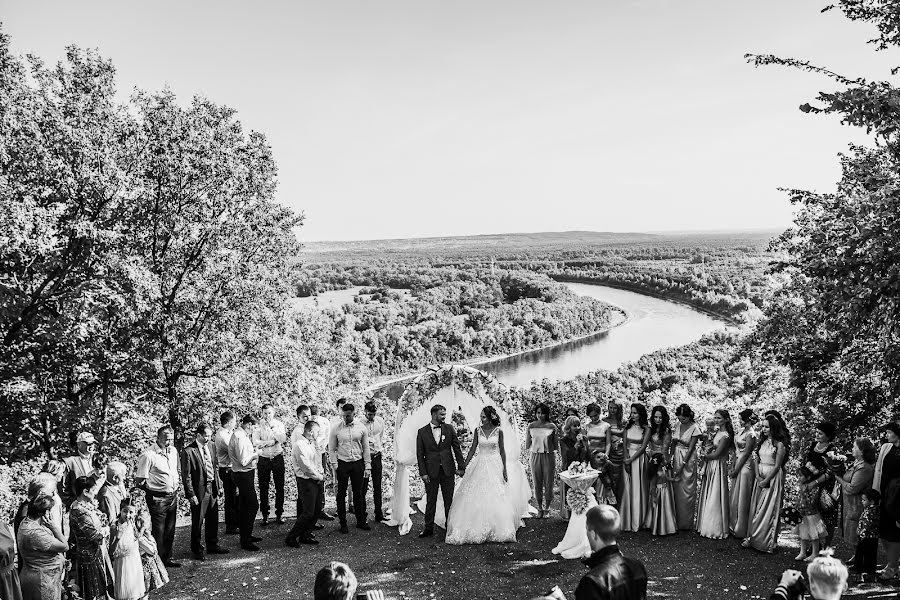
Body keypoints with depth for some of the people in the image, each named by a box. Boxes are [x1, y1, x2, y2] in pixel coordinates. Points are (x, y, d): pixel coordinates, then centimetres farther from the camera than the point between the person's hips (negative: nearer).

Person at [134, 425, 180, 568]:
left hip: (172, 497, 7)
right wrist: (151, 490, -6)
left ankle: (167, 558, 28)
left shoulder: (173, 451, 6)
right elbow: (139, 481, -12)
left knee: (170, 530, 15)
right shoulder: (149, 455, -16)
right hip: (158, 498, -7)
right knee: (158, 531, 0)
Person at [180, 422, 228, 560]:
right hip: (199, 490, -6)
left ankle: (212, 545, 33)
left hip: (212, 488, 6)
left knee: (213, 519, 17)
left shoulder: (211, 445, 3)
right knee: (197, 522, 7)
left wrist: (218, 483, 9)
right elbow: (186, 475, -15)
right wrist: (191, 495, -16)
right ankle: (197, 550, 23)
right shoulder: (188, 451, -17)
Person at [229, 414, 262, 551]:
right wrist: (254, 455, -10)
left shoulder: (239, 434, 9)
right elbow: (243, 461, -26)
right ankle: (245, 541, -3)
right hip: (243, 475, -11)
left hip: (244, 474, 11)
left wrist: (251, 452, 9)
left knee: (244, 506, 19)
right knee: (252, 505, -7)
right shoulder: (240, 437, -23)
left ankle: (246, 536, 32)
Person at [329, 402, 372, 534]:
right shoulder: (337, 428, -4)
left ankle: (361, 521, 20)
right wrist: (335, 464, -5)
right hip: (342, 464, -1)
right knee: (341, 494, 4)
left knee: (358, 493, 8)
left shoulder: (361, 428, -1)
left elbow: (366, 448, 4)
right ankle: (343, 523, 14)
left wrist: (367, 467, 2)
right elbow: (331, 449, 2)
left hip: (358, 463, 1)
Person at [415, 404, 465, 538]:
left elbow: (457, 449, 5)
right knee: (430, 501, 7)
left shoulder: (449, 429, 3)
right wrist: (423, 472, -6)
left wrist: (461, 467, 0)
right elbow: (420, 454, 0)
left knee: (449, 501, 7)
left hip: (448, 471, 1)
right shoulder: (422, 432, -1)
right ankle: (428, 528, 17)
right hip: (431, 472, -1)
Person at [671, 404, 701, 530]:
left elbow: (690, 448, -13)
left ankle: (686, 523, 13)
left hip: (688, 459, -5)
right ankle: (676, 519, 19)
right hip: (676, 457, 5)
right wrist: (671, 458, -2)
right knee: (676, 489, 8)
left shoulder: (695, 428, -13)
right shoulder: (678, 425, 3)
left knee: (687, 490, 2)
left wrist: (682, 465, -14)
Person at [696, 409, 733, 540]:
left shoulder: (725, 436, -17)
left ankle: (716, 530, 10)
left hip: (718, 467, -8)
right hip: (710, 466, 8)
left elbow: (716, 454, -17)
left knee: (715, 498, 0)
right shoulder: (717, 432, 8)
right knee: (708, 497, 13)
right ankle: (706, 525, 23)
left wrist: (705, 456, -2)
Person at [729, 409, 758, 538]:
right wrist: (733, 468, 8)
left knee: (742, 499, 1)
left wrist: (735, 470, -12)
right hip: (738, 465, 9)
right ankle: (734, 526, 25)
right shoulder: (742, 430, 8)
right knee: (735, 497, 15)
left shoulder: (750, 434, -18)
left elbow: (746, 454, -17)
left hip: (746, 466, -9)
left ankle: (741, 531, 11)